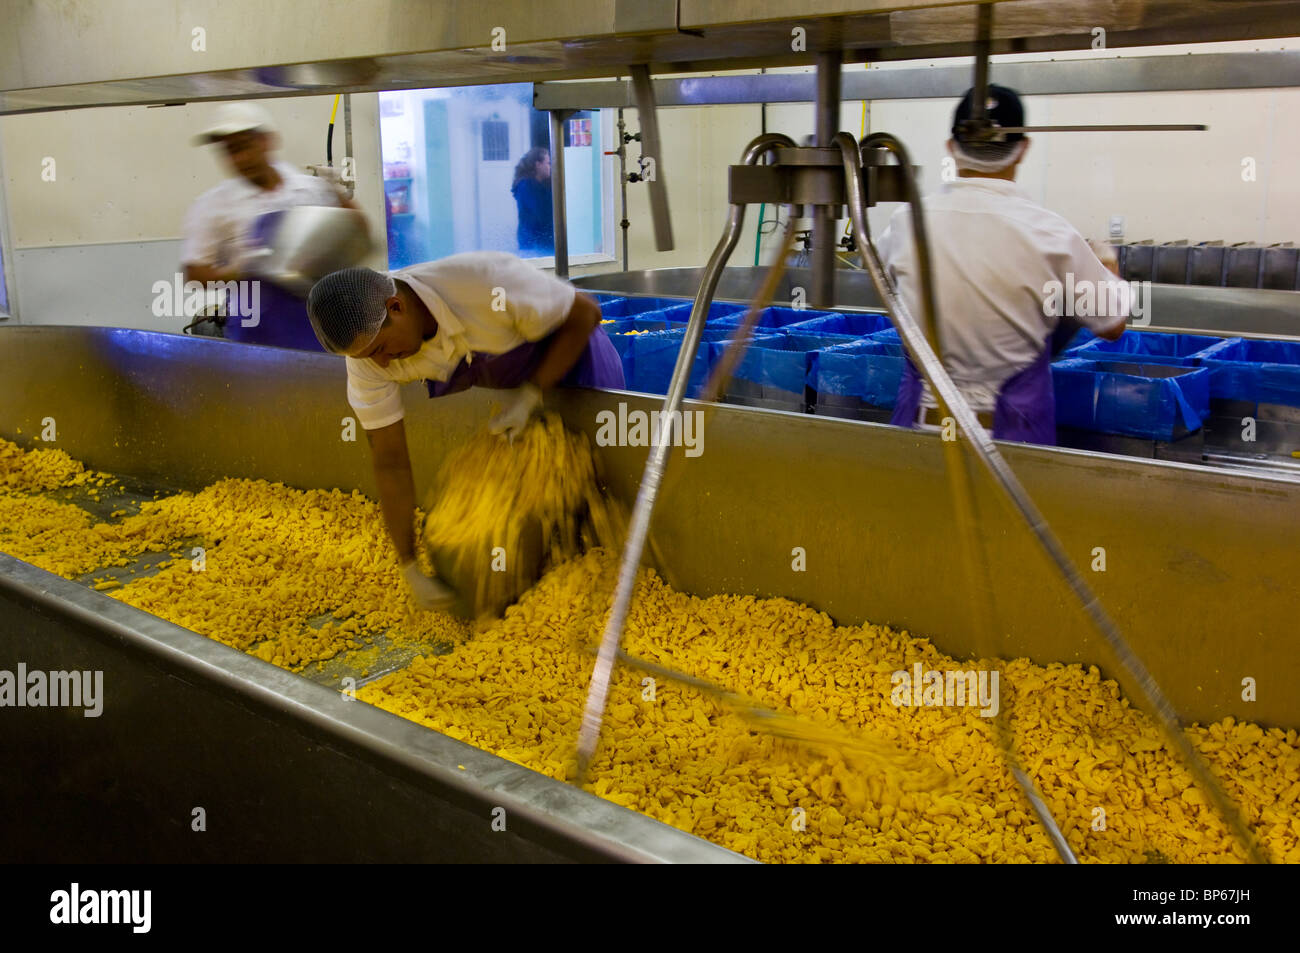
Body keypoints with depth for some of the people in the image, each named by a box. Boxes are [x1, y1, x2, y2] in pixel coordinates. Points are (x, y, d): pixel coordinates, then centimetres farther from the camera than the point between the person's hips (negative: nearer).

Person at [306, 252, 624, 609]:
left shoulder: (486, 282, -42)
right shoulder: (367, 339, -28)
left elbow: (586, 312, -25)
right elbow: (389, 462, -22)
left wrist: (530, 397, -33)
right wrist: (409, 569, -19)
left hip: (567, 347, -4)